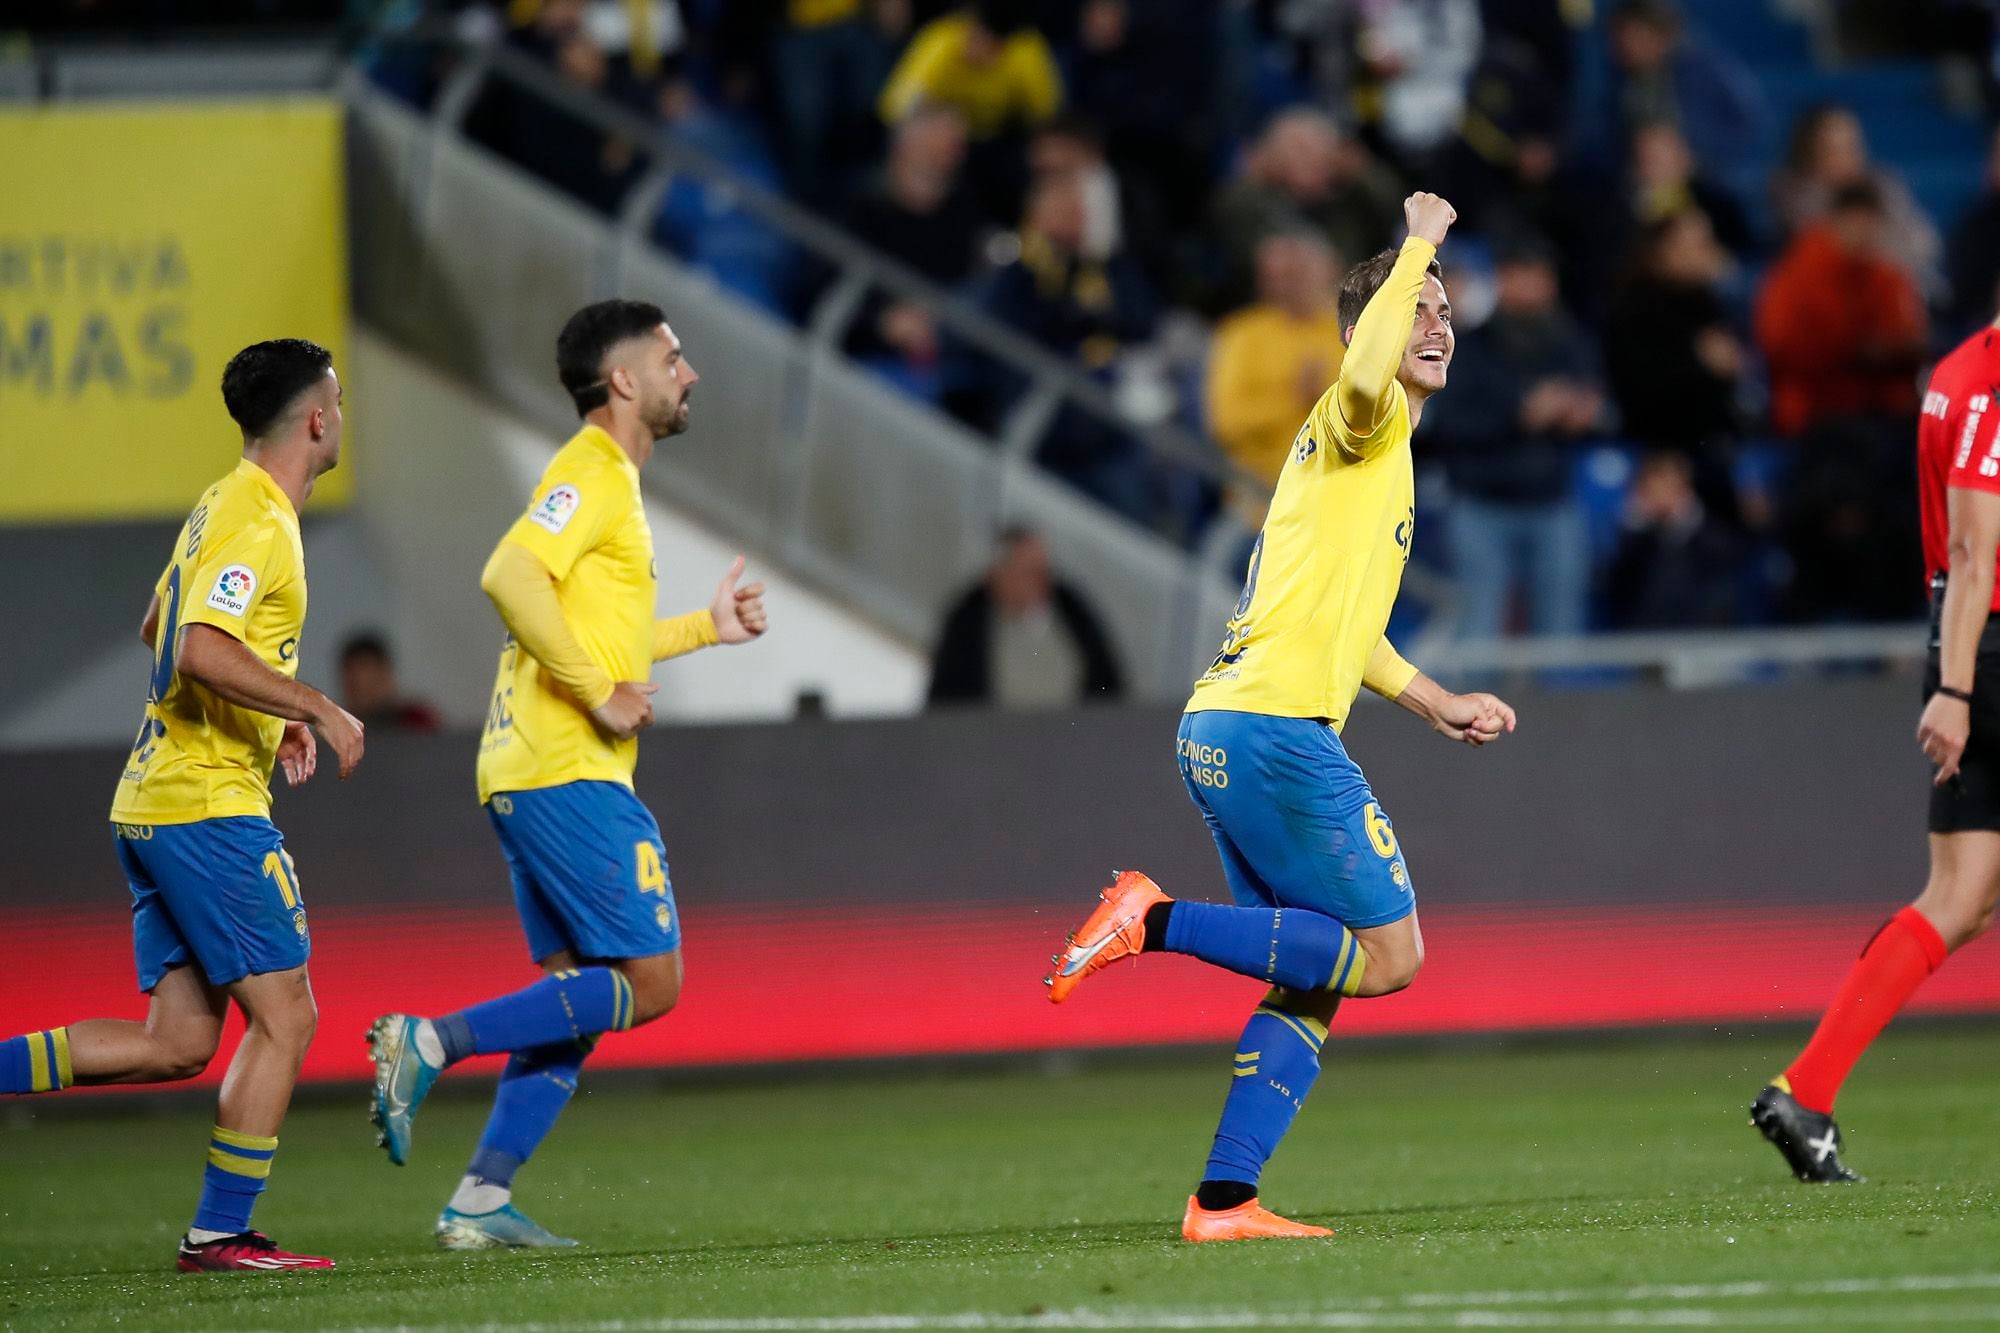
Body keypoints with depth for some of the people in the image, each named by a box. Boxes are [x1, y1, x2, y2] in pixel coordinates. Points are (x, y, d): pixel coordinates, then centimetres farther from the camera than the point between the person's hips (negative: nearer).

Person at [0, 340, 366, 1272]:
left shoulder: (222, 507, 17)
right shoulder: (257, 522, -14)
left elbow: (158, 631, 29)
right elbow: (203, 651, -28)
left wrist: (275, 717, 27)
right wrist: (315, 708, -21)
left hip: (153, 802, 10)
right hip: (209, 805, -10)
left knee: (177, 1044, 8)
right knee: (285, 1018, -4)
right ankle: (221, 1234, -3)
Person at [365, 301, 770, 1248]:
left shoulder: (605, 479, 22)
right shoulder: (591, 474, -9)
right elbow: (511, 577, -25)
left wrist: (704, 628, 28)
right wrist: (602, 694, -22)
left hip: (530, 777, 10)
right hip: (568, 774, -10)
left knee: (579, 1000, 9)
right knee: (647, 983, -10)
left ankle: (482, 1203, 6)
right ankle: (431, 1042, -13)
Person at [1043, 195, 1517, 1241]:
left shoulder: (1385, 449, 27)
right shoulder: (1364, 422, -3)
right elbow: (1365, 370, -30)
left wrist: (1435, 704, 34)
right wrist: (1419, 242, -17)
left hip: (1222, 732, 10)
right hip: (1277, 727, -10)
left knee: (1315, 982, 9)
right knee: (1389, 956, -9)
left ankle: (1224, 1199, 3)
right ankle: (1157, 921, -10)